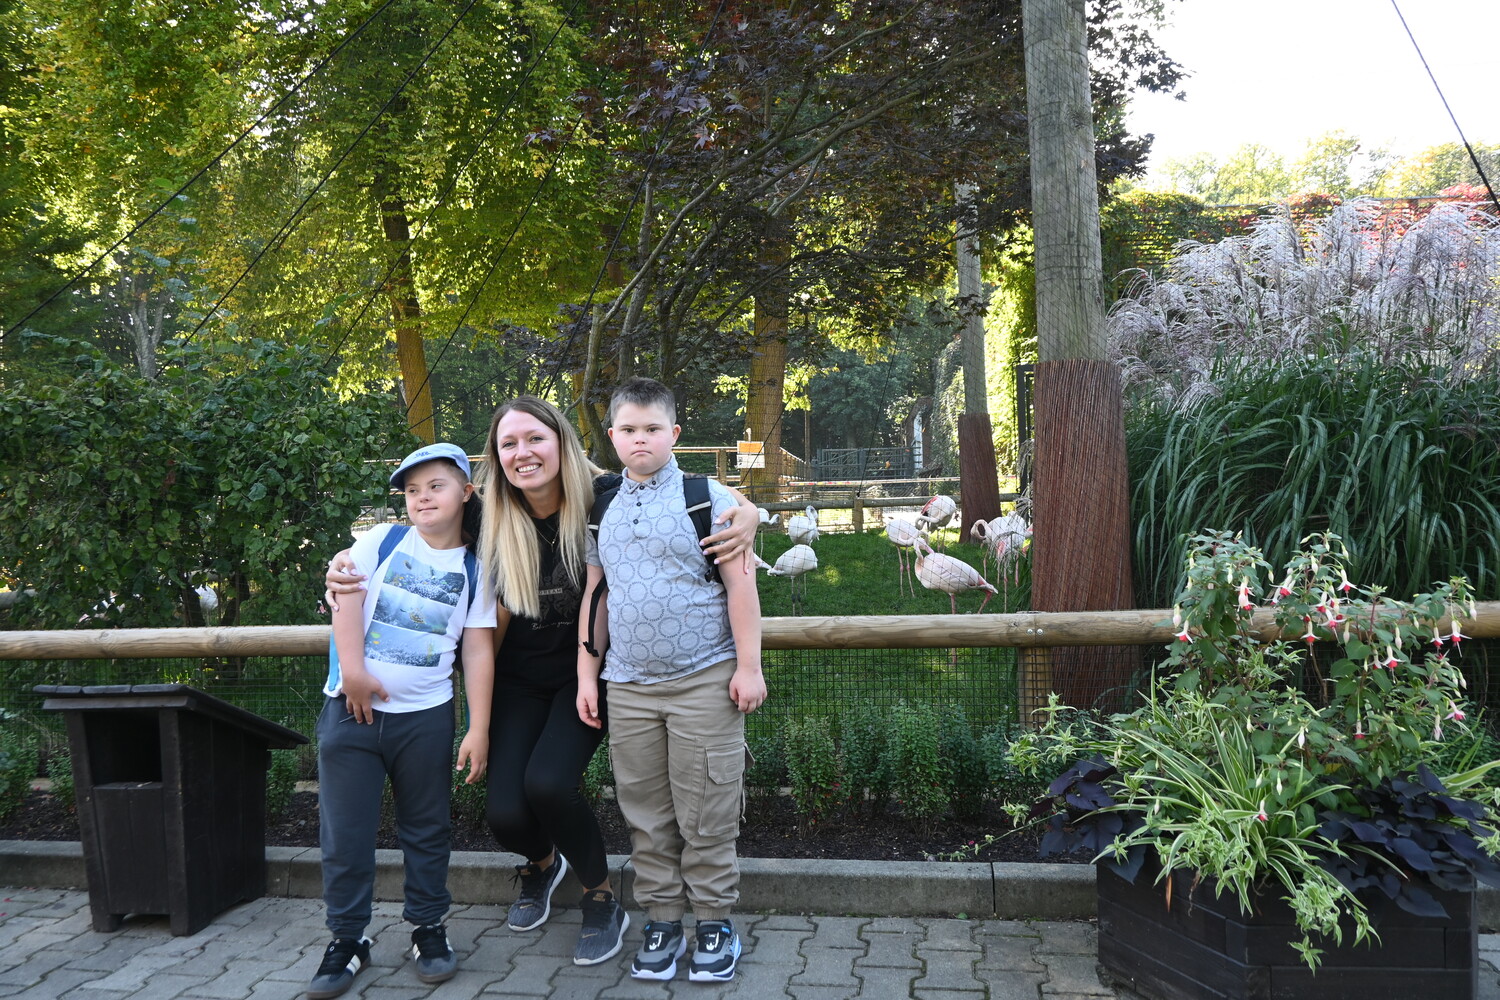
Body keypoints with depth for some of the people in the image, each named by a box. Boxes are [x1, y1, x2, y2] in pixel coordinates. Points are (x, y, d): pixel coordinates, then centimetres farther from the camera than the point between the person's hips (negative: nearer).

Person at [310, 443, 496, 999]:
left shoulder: (473, 571, 2)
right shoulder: (381, 542, 1)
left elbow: (478, 651, -1)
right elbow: (346, 597, -7)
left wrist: (479, 728, -5)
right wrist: (352, 670, -17)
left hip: (425, 715, 0)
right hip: (353, 707, 0)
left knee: (427, 827, 12)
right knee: (344, 831, 5)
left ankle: (428, 927, 28)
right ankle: (347, 938, 21)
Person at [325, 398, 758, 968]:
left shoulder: (605, 498, -17)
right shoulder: (487, 520, -11)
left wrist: (746, 515, -31)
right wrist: (350, 573, -18)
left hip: (584, 674, -2)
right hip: (518, 681, 3)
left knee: (547, 782, -25)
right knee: (504, 812, -12)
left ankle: (603, 902, 5)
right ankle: (541, 864, 30)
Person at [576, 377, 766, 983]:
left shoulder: (708, 498, -2)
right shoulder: (602, 510, 10)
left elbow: (739, 585, -4)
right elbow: (594, 597, 14)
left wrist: (748, 666, -8)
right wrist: (586, 676, 11)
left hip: (704, 681, -4)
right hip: (627, 687, 4)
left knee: (705, 814, 2)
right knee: (646, 815, 10)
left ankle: (714, 921, 18)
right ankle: (662, 921, 23)